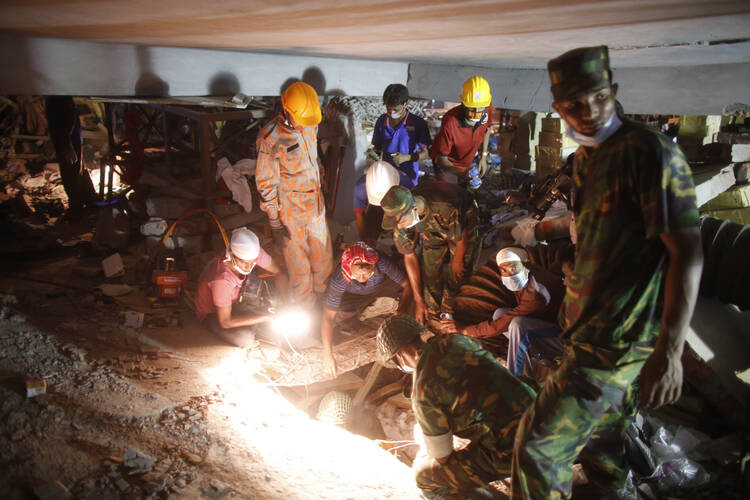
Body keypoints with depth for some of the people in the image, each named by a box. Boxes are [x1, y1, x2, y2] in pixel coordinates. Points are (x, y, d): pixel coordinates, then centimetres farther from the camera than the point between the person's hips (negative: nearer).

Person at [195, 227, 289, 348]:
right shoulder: (222, 279, -43)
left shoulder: (253, 252, -27)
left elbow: (279, 272, -10)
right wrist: (266, 317, -35)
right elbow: (225, 322, -35)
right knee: (246, 339, -27)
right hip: (211, 313, -6)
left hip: (236, 298, 6)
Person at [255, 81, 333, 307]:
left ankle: (320, 289, 50)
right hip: (290, 212, -6)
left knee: (323, 256, 21)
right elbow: (266, 184, -18)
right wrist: (275, 223, -14)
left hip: (315, 204, 6)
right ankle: (304, 305, 37)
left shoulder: (309, 125, -4)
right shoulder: (270, 138, -25)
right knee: (298, 262, 12)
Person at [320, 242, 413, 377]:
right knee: (340, 314, -28)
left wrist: (401, 310, -43)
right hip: (354, 295, 0)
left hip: (381, 285, 0)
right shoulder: (339, 279, -40)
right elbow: (327, 317, -38)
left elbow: (407, 284, -26)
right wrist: (328, 355, -46)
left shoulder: (382, 263, -40)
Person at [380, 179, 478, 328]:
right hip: (432, 228, 3)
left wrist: (457, 261, -4)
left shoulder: (445, 210, -49)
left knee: (458, 269, -9)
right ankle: (432, 316, 11)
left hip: (462, 220, -3)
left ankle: (448, 312, 14)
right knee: (430, 269, -9)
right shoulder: (401, 217, -31)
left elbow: (461, 238, -25)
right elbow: (409, 257, -18)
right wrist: (419, 301, -14)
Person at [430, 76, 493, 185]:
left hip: (468, 163, 5)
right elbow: (442, 158, -30)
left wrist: (483, 156, 0)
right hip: (447, 165, -5)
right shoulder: (450, 122, -38)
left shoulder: (487, 108, -23)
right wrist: (461, 173, -46)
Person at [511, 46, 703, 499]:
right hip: (594, 326, 9)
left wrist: (669, 351, -25)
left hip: (617, 339, -9)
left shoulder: (650, 152, -18)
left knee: (540, 445, -4)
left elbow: (688, 253, -22)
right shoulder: (586, 157, 10)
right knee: (601, 425, 25)